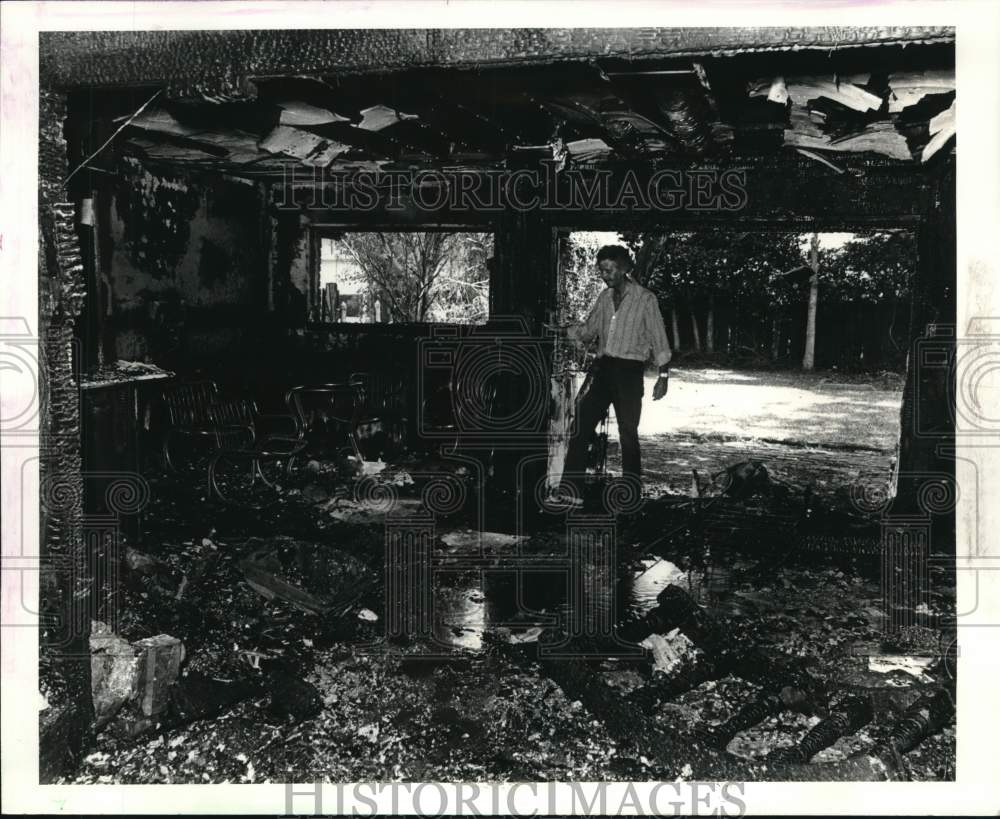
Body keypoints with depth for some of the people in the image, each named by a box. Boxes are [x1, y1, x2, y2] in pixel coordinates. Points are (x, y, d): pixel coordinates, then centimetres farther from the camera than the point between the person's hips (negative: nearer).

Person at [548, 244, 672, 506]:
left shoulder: (645, 299, -3)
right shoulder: (604, 297, 12)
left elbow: (658, 339, -2)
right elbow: (589, 331, 16)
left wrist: (663, 376, -5)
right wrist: (567, 328, -3)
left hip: (629, 370, -5)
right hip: (602, 366, 5)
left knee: (628, 432, 3)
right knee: (581, 424, -6)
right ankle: (570, 488, -6)